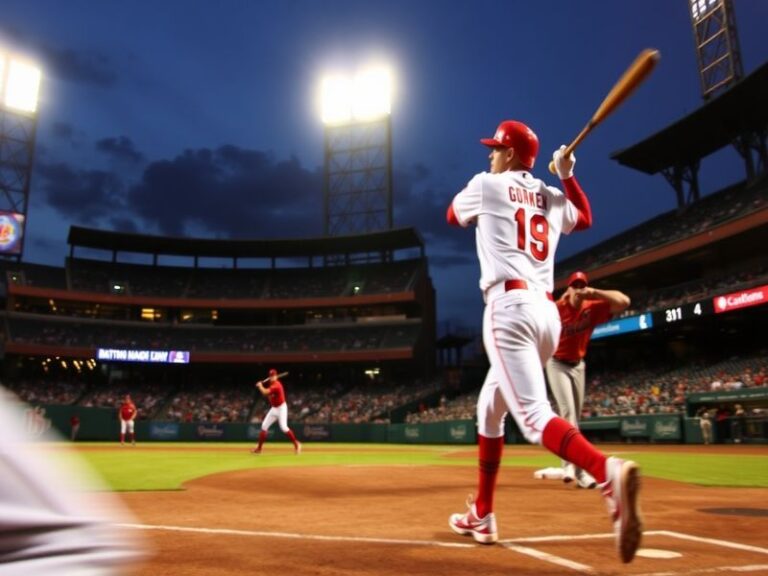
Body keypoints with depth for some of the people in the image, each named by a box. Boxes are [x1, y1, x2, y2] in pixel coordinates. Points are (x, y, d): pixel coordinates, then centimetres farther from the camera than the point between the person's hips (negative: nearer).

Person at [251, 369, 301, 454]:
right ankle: (259, 448, 13)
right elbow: (266, 394, 12)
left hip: (281, 408, -9)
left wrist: (260, 386, -11)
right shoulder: (272, 385, 7)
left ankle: (296, 444, -6)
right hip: (273, 408, 9)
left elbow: (265, 392, -27)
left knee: (283, 427, -20)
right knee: (264, 426, 5)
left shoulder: (276, 385, -23)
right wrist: (261, 386, -2)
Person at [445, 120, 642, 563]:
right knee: (490, 408, 20)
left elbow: (454, 215, 26)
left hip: (509, 307, -7)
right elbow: (585, 218, 40)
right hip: (548, 313, 7)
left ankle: (608, 472, -45)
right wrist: (567, 175, 34)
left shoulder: (486, 185, 6)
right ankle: (481, 516, 26)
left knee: (535, 416, -18)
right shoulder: (552, 197, 19)